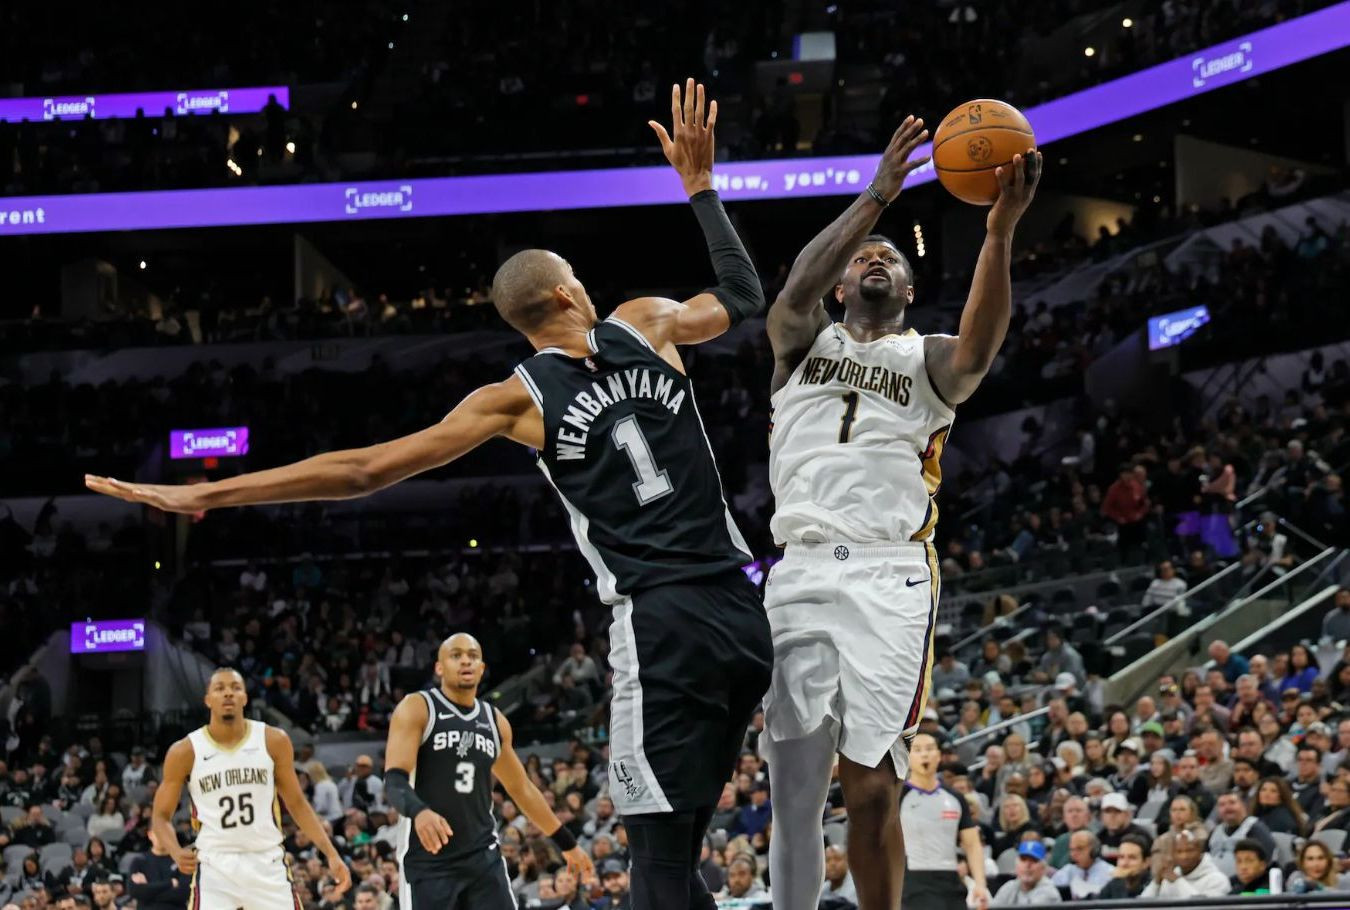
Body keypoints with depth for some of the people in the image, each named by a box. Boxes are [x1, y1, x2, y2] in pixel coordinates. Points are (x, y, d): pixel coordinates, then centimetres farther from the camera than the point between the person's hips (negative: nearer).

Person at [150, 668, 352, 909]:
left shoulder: (273, 741, 0)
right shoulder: (185, 751, -4)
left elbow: (296, 803, 9)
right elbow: (161, 816, 3)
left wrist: (331, 854, 1)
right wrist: (176, 852, -19)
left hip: (267, 863, 2)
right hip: (215, 866, -2)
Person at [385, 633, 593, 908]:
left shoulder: (495, 721, 13)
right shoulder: (416, 709, -6)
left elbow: (521, 789, 25)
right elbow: (394, 780, -18)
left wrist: (567, 843, 28)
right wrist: (419, 811, -40)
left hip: (482, 856, 5)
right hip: (428, 859, -5)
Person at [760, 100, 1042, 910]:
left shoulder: (925, 360, 15)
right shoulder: (804, 343, 18)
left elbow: (977, 349, -11)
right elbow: (794, 292, -7)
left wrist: (1001, 233, -27)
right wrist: (876, 200, -19)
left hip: (891, 579, -1)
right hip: (801, 572, 1)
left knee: (873, 789, -8)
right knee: (794, 790, -3)